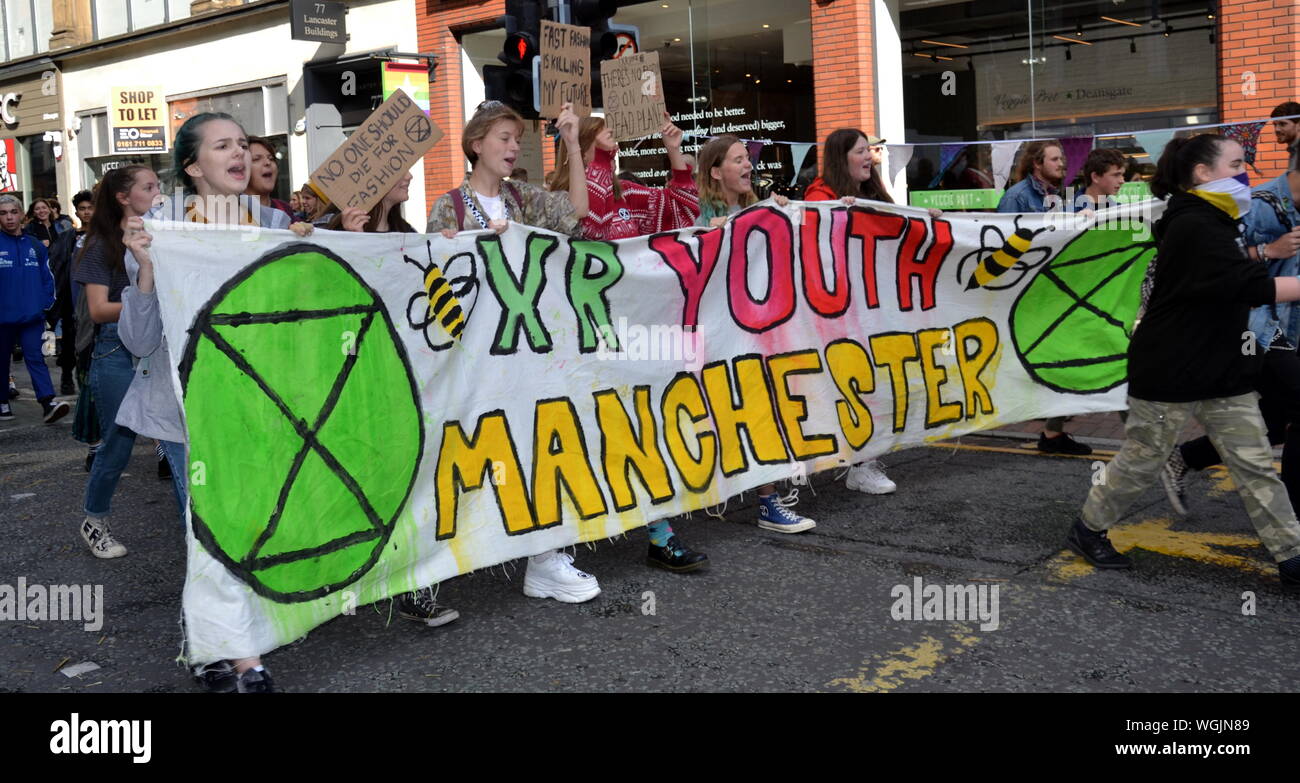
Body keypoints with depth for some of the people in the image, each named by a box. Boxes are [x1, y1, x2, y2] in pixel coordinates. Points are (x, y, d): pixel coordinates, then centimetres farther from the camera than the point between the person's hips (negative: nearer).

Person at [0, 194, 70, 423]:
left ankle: (48, 403, -15)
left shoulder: (35, 245, 6)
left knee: (35, 357, -7)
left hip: (32, 316, 1)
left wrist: (46, 304, 3)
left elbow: (47, 277, 12)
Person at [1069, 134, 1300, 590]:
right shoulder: (1194, 228, -20)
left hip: (1222, 369, 9)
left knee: (1255, 464, 6)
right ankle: (1087, 531, 24)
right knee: (1141, 461, 6)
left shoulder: (1214, 223, 12)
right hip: (1171, 372, -9)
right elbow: (1250, 287, -27)